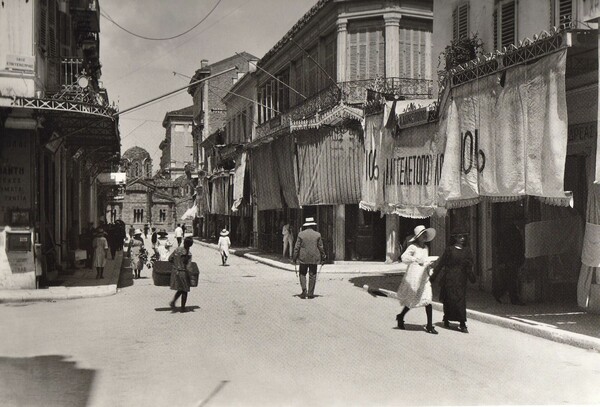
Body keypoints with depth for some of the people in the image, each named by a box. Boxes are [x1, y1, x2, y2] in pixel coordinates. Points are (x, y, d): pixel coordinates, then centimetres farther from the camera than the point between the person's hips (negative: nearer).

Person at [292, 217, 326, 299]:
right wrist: (323, 257, 10)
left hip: (303, 258, 0)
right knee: (312, 276, 7)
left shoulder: (301, 234, -4)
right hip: (314, 258, 0)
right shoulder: (317, 235, -2)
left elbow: (297, 247, -4)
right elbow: (321, 248, 0)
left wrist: (294, 258, 3)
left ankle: (304, 290, -5)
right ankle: (310, 293, 7)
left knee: (303, 274, 11)